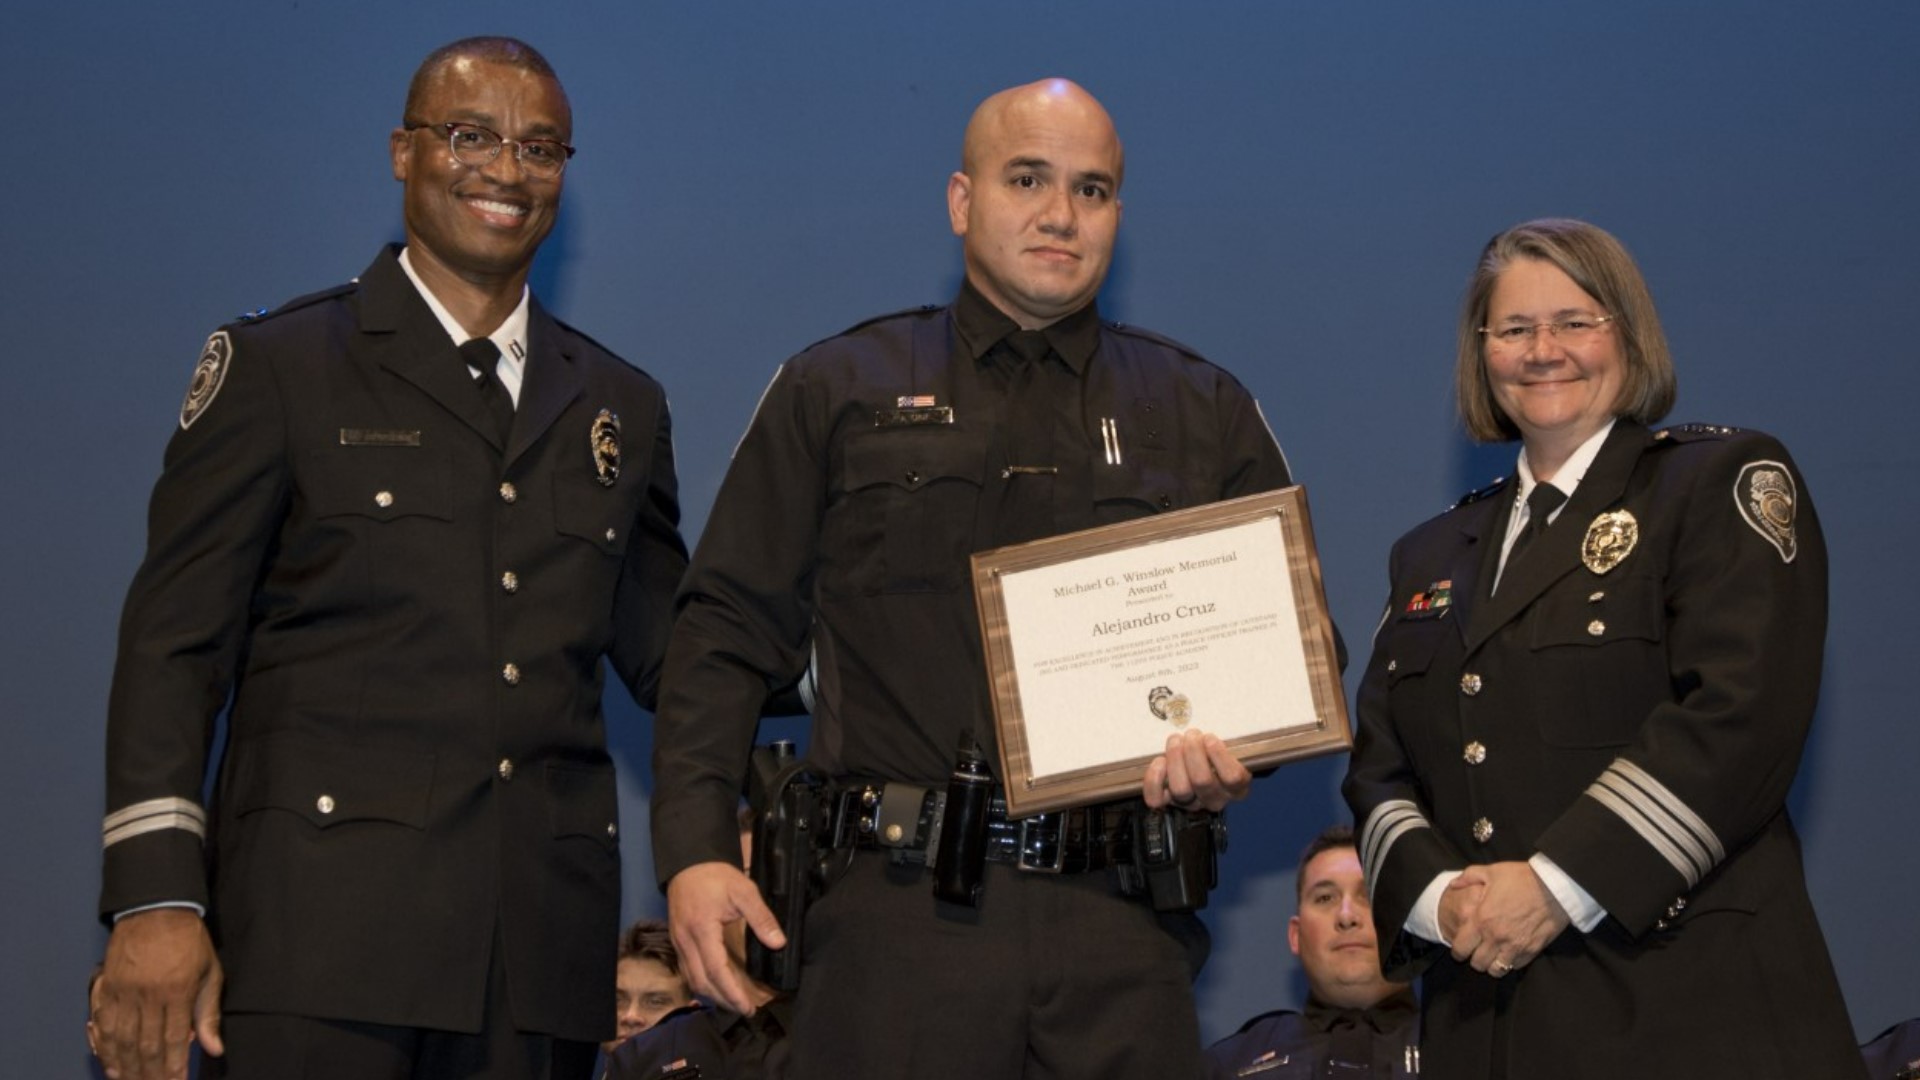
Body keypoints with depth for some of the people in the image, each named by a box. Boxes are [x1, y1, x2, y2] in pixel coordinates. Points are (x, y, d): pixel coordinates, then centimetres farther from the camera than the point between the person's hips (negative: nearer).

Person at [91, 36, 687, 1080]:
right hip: (323, 916, -3)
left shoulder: (621, 407, 19)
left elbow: (666, 650, 21)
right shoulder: (277, 366, 6)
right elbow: (175, 642, 1)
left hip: (542, 945, 4)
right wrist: (156, 898, -10)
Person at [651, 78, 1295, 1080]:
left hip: (1117, 927, 2)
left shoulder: (1205, 415, 16)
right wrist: (694, 851, -4)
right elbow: (727, 634, 8)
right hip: (898, 913, -1)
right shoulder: (838, 392, 12)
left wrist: (1233, 750, -6)